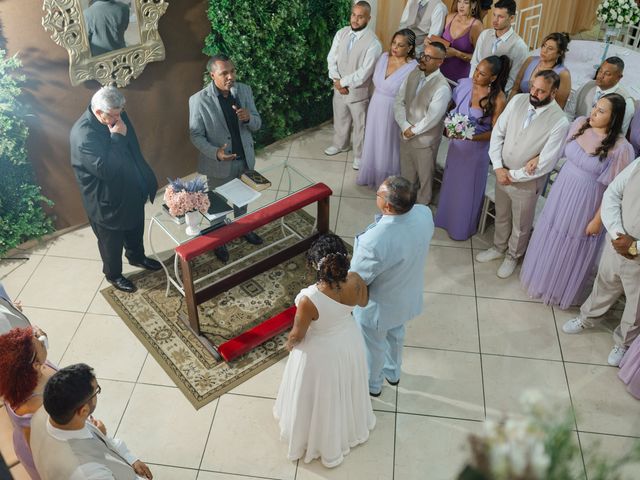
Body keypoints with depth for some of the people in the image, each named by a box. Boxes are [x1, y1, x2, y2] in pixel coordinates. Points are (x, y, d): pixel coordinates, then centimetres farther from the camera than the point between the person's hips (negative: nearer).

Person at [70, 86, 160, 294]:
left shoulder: (117, 116, -7)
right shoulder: (83, 134, -32)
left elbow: (134, 149, 7)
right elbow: (105, 169, -37)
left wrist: (146, 179, 11)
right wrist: (117, 138, -34)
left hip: (131, 188, 7)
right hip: (106, 198, -7)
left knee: (135, 228, 29)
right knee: (112, 240, 16)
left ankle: (137, 256, 56)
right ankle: (113, 274, 40)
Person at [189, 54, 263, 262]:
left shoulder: (244, 90, -9)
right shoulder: (199, 100, -21)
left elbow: (257, 124, -3)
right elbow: (196, 135, -14)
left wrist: (248, 118, -27)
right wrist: (215, 153, -31)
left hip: (244, 158, 4)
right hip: (219, 163, -4)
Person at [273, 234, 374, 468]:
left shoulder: (309, 300, -40)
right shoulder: (355, 281, -27)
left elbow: (298, 334, -20)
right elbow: (363, 302, -2)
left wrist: (289, 343, 3)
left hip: (321, 353, -4)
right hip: (350, 340, 4)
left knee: (321, 397, 26)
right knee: (345, 389, 33)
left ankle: (323, 441, 53)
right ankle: (351, 425, 62)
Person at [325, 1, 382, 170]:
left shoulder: (373, 43, -23)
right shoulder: (341, 33, -5)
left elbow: (364, 73, -25)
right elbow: (331, 58, -3)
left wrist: (343, 82, -18)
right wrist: (336, 81, -16)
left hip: (358, 91, -5)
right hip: (339, 88, 5)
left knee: (360, 124, 13)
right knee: (340, 119, 26)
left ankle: (359, 155, 32)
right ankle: (340, 144, 51)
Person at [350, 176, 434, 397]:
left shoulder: (375, 240, -44)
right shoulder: (424, 214, -24)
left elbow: (357, 279, -25)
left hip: (379, 305, -6)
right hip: (407, 295, 6)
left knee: (373, 345, 26)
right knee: (396, 333, 35)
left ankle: (371, 384, 55)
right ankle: (393, 372, 63)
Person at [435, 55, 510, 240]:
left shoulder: (498, 99, -25)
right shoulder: (464, 84, -12)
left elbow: (495, 132, -18)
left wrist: (470, 136, -30)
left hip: (476, 148, -5)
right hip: (456, 143, 5)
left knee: (467, 188, 15)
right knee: (451, 181, 24)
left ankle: (462, 227, 40)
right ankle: (447, 217, 50)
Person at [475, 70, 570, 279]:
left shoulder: (559, 121, -24)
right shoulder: (518, 100, -11)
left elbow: (546, 163, -22)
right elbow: (497, 132, -5)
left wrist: (514, 175, -16)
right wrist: (498, 167, -13)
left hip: (527, 181, -4)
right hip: (502, 173, 4)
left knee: (520, 225, 19)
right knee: (501, 216, 27)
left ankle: (513, 256, 46)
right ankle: (498, 248, 53)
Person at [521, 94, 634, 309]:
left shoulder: (621, 148, -25)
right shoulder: (580, 123, -9)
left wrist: (598, 219, -14)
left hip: (585, 204, -5)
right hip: (561, 193, 5)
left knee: (573, 249, 15)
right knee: (550, 238, 23)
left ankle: (565, 290, 41)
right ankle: (543, 276, 49)